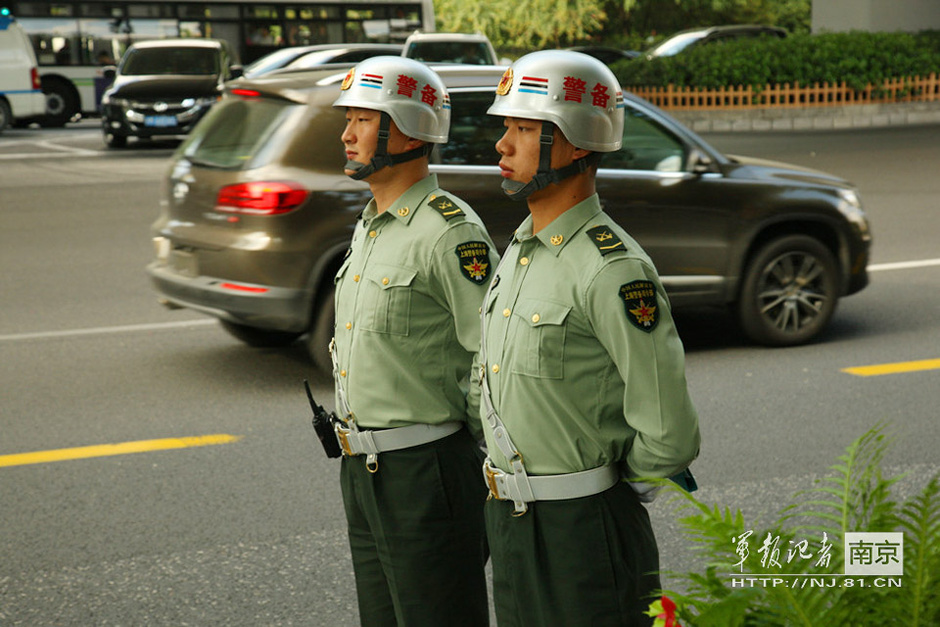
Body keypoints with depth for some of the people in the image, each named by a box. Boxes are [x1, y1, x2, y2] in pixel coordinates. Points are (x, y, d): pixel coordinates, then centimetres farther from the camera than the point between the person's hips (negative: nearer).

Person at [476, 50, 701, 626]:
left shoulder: (613, 270, -20)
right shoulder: (520, 249, 8)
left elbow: (668, 436, -20)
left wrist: (611, 488, -5)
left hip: (584, 529, -8)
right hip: (508, 517, 8)